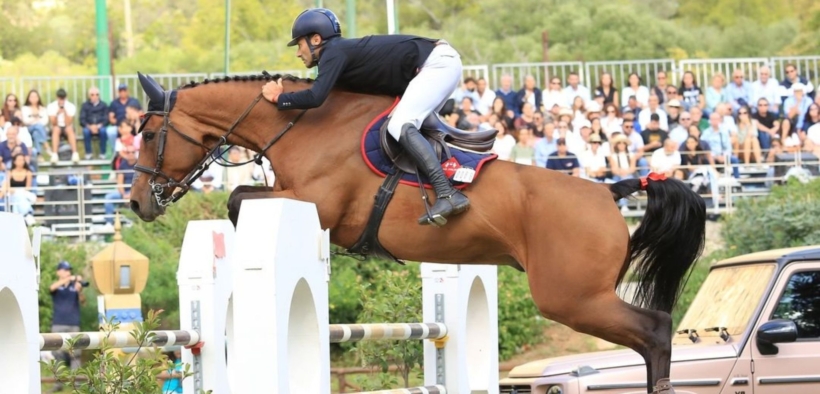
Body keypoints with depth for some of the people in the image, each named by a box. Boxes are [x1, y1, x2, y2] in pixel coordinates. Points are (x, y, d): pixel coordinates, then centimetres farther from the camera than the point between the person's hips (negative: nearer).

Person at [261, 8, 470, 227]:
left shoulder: (334, 53, -11)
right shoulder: (345, 53, 18)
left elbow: (315, 97, -22)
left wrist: (279, 98, -7)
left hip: (438, 62, -10)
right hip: (437, 64, 10)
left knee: (399, 126, -21)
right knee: (408, 126, 17)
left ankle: (448, 195, -32)